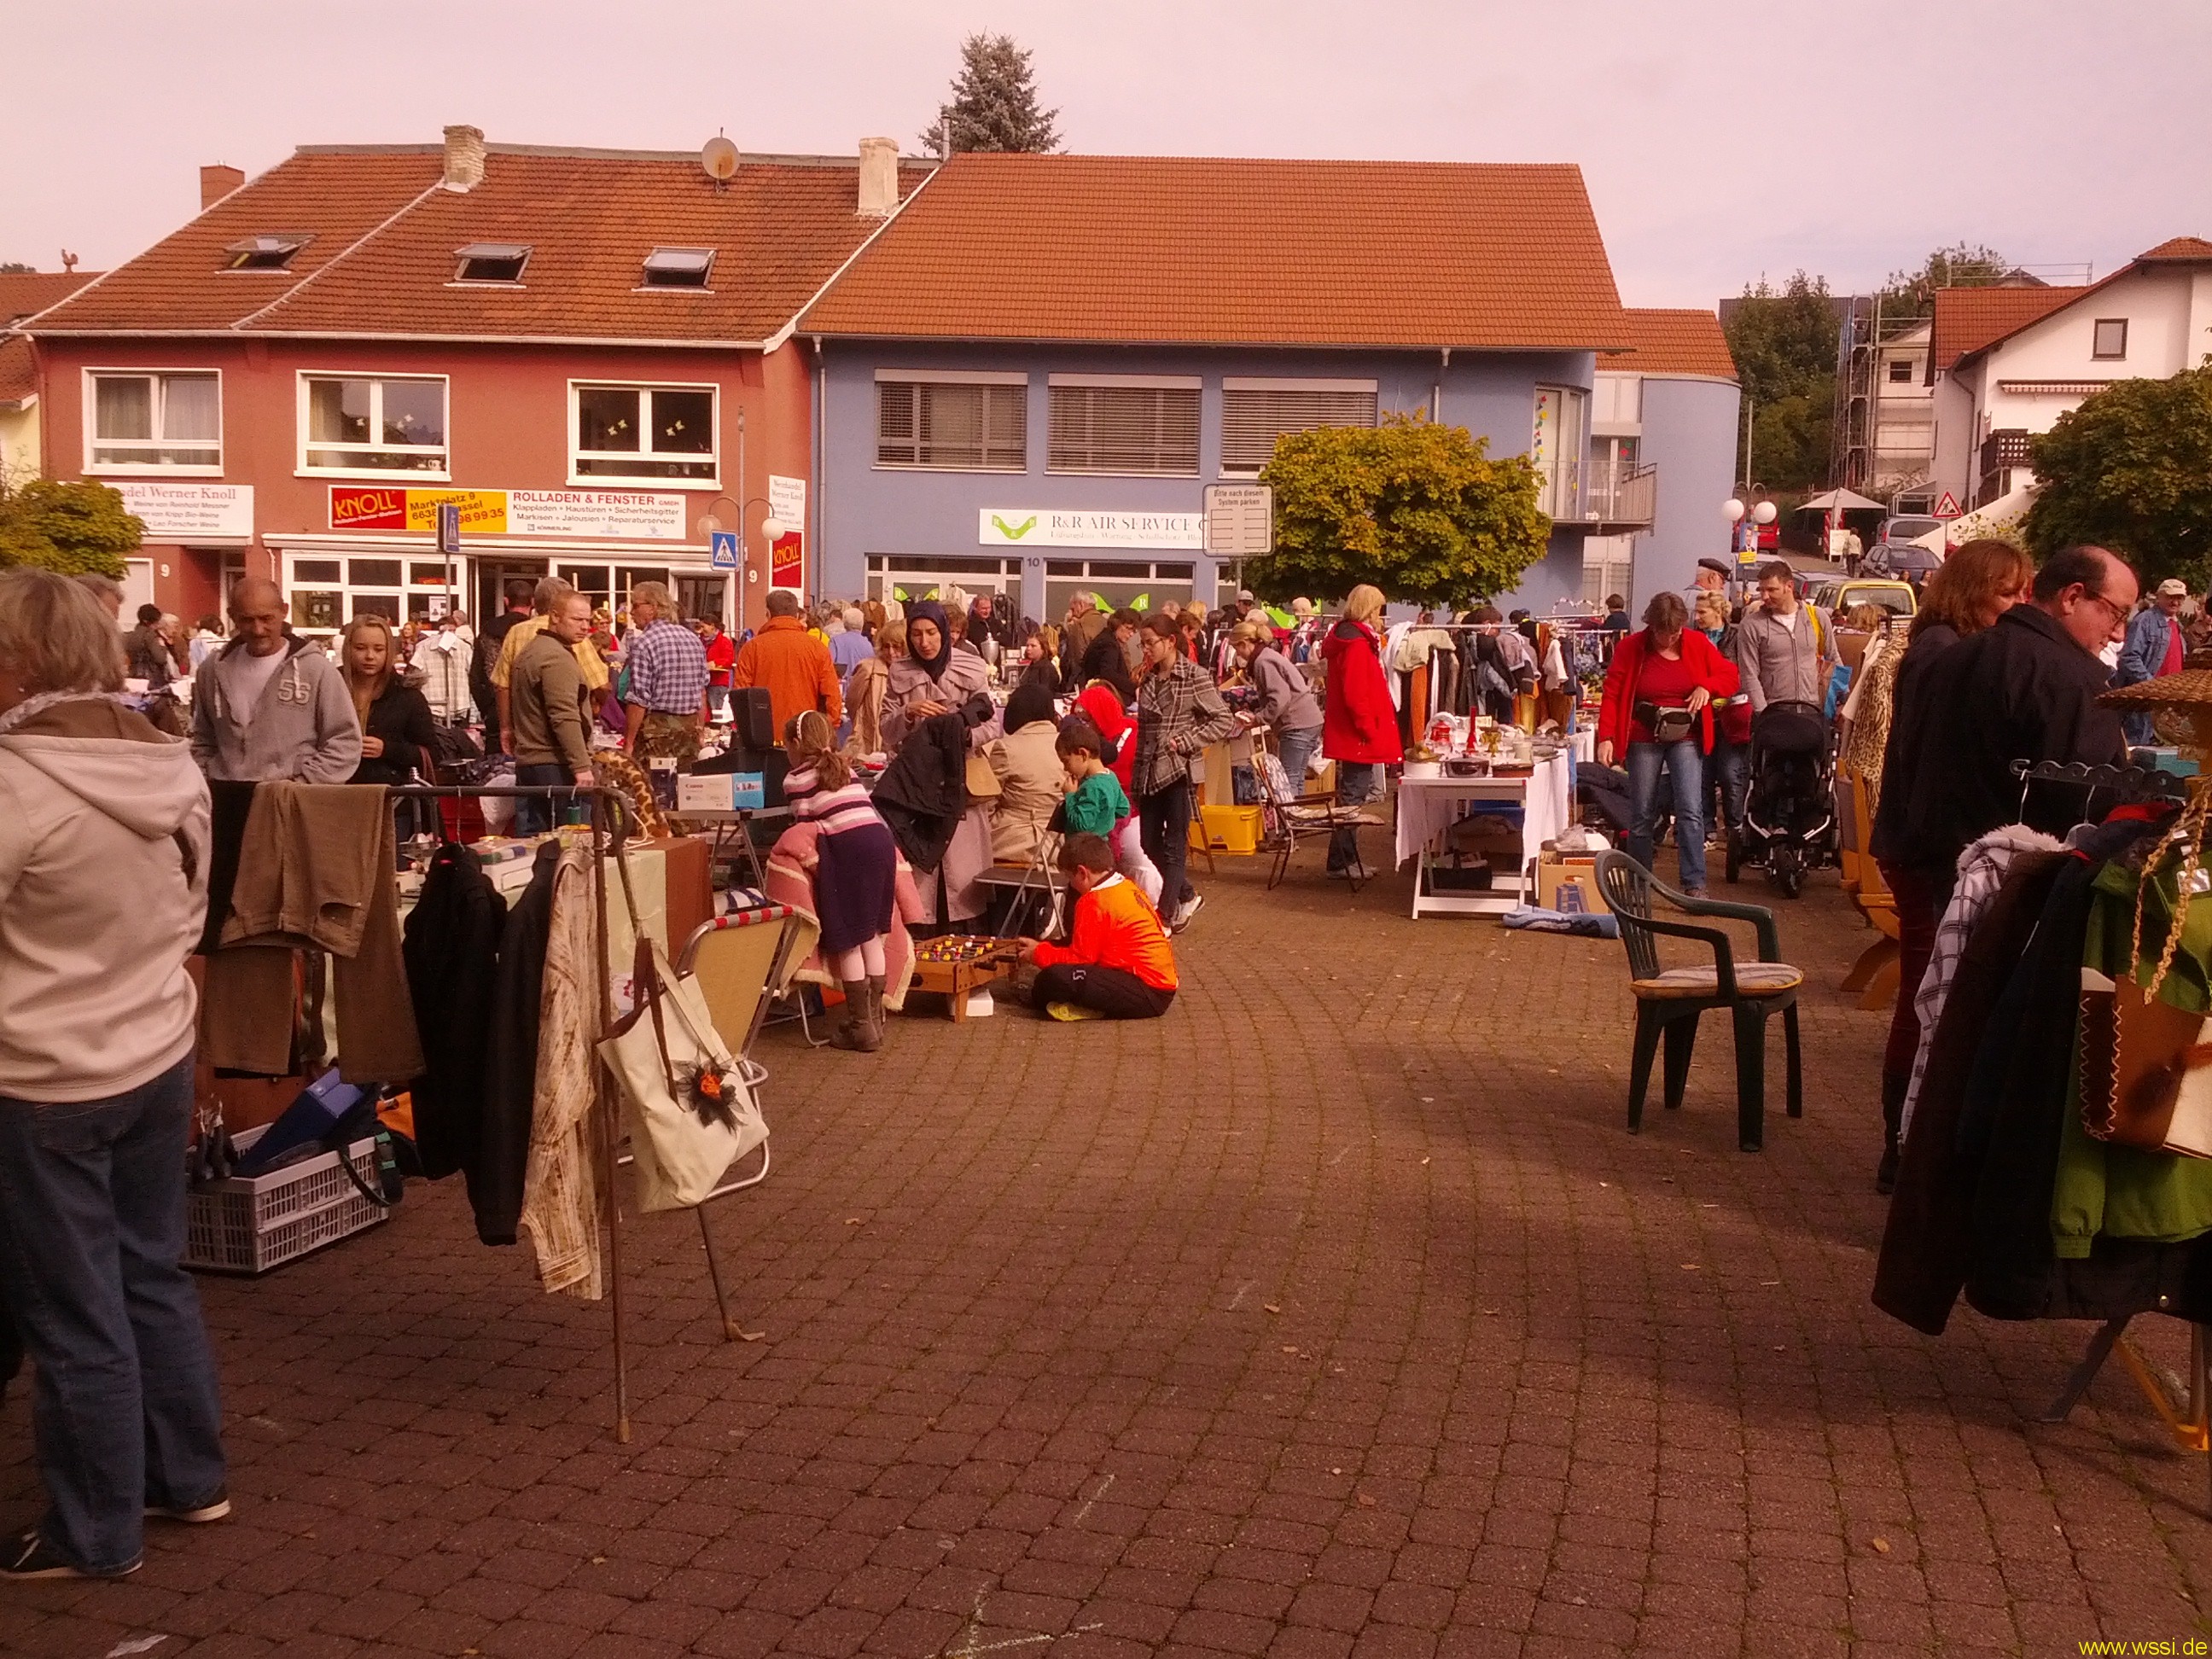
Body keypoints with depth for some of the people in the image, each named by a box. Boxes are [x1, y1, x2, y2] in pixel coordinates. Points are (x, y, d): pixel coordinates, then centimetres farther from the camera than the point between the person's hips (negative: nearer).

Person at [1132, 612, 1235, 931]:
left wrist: (1184, 742, -16)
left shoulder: (1195, 677, -8)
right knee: (1150, 845, 10)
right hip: (1149, 772, 7)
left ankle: (1168, 913, 4)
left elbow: (1225, 721, -10)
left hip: (1178, 772, -7)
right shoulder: (1148, 679, 10)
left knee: (1174, 847, -1)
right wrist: (1135, 779, 14)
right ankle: (1186, 897, 28)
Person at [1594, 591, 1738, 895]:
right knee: (1642, 815, 5)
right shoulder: (1630, 648, -5)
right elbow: (1612, 694, -5)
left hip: (1685, 737, 0)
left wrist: (1707, 687, -16)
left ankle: (1695, 885, -11)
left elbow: (1731, 676, 5)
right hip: (1643, 738, 0)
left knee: (1691, 811, -12)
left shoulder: (1697, 644, -1)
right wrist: (1606, 737, -15)